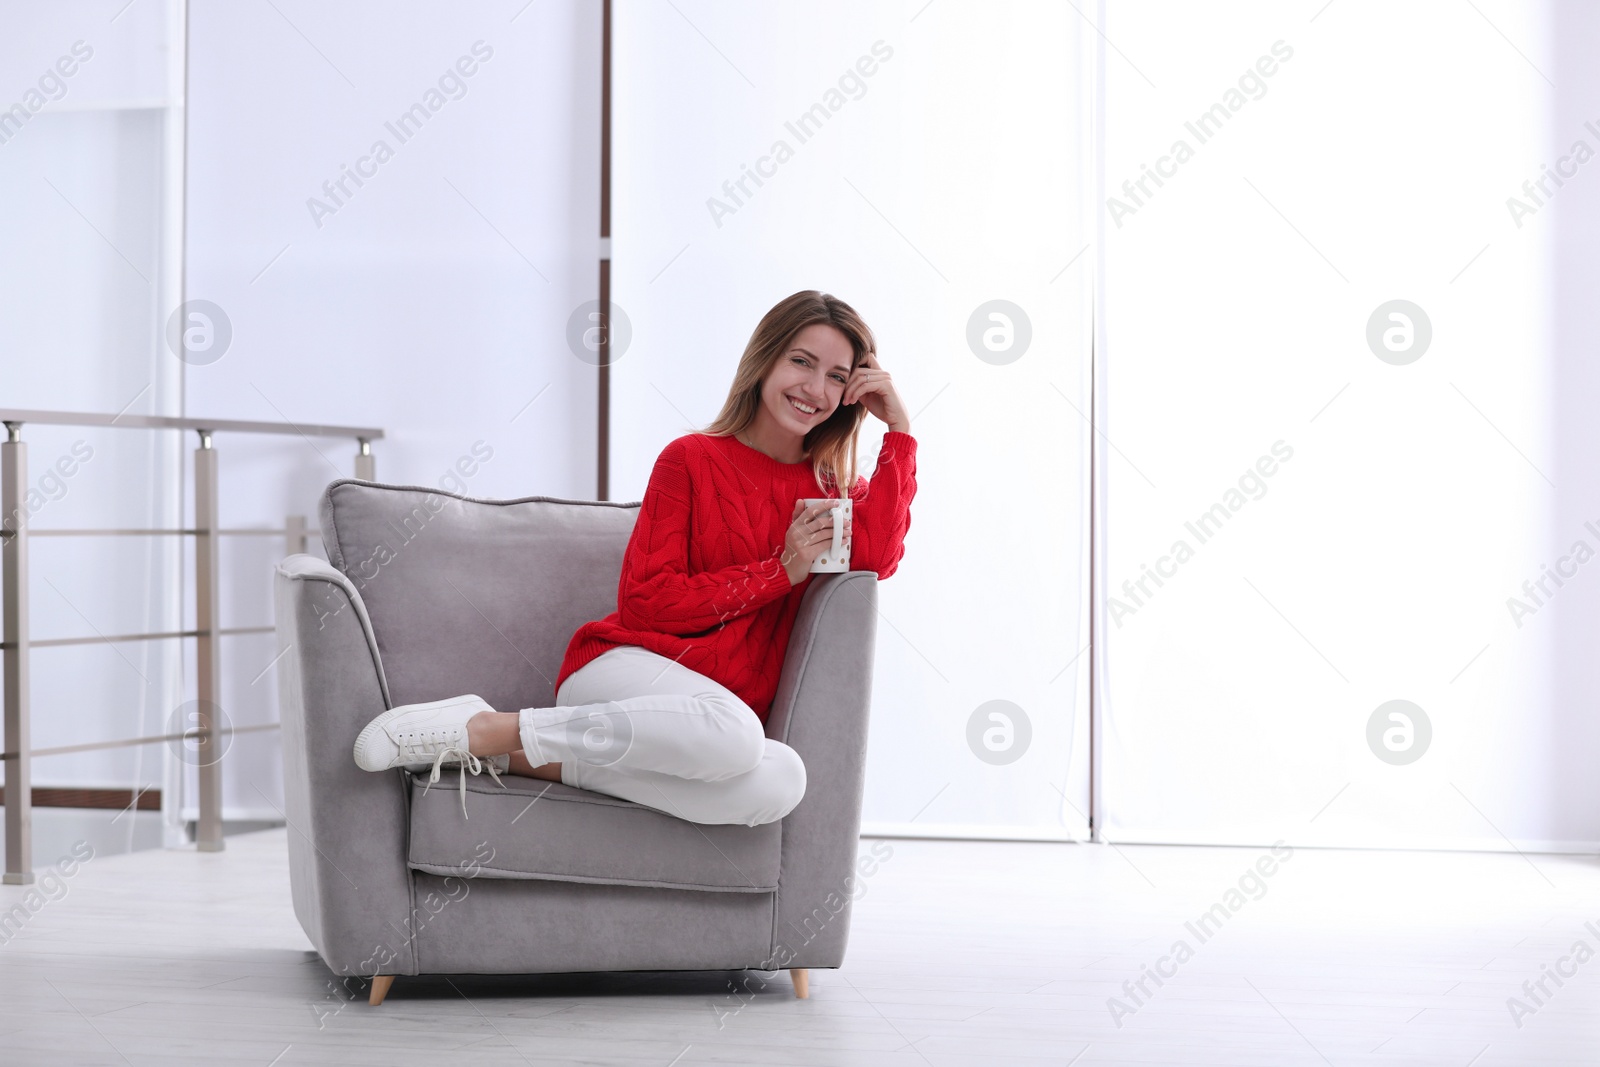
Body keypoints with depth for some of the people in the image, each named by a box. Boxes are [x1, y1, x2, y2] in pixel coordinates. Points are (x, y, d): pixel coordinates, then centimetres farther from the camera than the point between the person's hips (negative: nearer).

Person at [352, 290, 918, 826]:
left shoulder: (829, 489, 17)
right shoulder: (692, 459, 4)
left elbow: (875, 557, -7)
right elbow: (645, 602, -4)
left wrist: (898, 427, -5)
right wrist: (780, 572, -7)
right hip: (627, 667, -4)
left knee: (780, 783, -35)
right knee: (734, 732, -40)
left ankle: (536, 758, -24)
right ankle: (488, 728, -26)